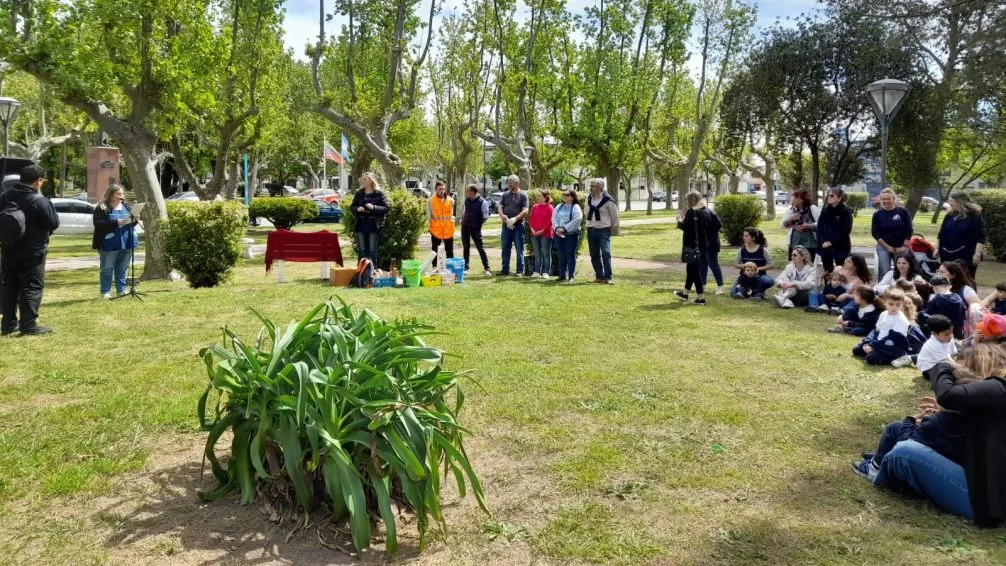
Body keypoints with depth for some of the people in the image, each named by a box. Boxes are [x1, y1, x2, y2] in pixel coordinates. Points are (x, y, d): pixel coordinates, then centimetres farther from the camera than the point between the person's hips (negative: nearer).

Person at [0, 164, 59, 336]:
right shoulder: (39, 201, -18)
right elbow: (54, 223, -14)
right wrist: (50, 206, 3)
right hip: (32, 252, -7)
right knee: (32, 287, -1)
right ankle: (29, 324, -1)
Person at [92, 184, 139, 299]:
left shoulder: (126, 206, 13)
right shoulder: (102, 208, -5)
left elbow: (133, 220, 19)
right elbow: (98, 223, -15)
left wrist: (134, 220, -6)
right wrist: (116, 222, -22)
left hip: (126, 243, 5)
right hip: (109, 245, -5)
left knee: (122, 268, 11)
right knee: (107, 269, 1)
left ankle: (122, 290, 20)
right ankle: (105, 292, 7)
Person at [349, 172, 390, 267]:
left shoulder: (379, 193, -2)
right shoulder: (359, 193, 10)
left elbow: (387, 208, -6)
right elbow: (352, 207, 15)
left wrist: (374, 207, -19)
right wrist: (357, 209, -7)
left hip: (373, 225, -4)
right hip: (361, 224, 4)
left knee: (372, 250, 0)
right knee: (361, 250, 6)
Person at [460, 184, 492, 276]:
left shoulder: (482, 202, -15)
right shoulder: (466, 200, 4)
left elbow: (485, 216, -10)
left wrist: (478, 224, -2)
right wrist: (463, 219, 13)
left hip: (475, 228, -6)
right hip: (464, 226, 6)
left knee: (480, 248, -5)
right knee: (466, 247, 10)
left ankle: (487, 268, -1)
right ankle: (466, 267, 18)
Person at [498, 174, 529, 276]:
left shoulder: (523, 195, -2)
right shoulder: (505, 195, 12)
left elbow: (525, 210, -10)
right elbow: (500, 207, 8)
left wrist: (515, 218, -23)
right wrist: (502, 215, -14)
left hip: (518, 226, -5)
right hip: (506, 225, 5)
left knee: (519, 249, 0)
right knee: (505, 248, 8)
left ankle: (520, 270, 5)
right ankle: (505, 269, 15)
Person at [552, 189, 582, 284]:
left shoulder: (575, 207, -2)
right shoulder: (559, 207, 15)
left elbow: (577, 220, -15)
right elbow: (554, 218, 8)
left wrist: (564, 228, -17)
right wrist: (557, 228, -10)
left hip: (571, 234, -5)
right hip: (559, 234, 5)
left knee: (570, 255, -4)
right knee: (561, 256, 8)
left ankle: (571, 276, -1)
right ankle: (562, 276, 13)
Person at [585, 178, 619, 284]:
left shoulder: (608, 200, -9)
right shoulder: (589, 199, 8)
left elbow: (614, 215, -2)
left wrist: (614, 229, 2)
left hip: (604, 231, -6)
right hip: (591, 230, 6)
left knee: (606, 254, -13)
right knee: (594, 255, 7)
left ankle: (607, 277, -10)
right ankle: (599, 276, 16)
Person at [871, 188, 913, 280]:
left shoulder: (903, 212, 0)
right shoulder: (877, 214, 1)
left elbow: (909, 231, 1)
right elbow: (875, 233, -1)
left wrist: (904, 246, -7)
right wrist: (887, 247, -9)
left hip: (901, 247, 0)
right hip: (884, 247, 0)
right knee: (884, 273, -6)